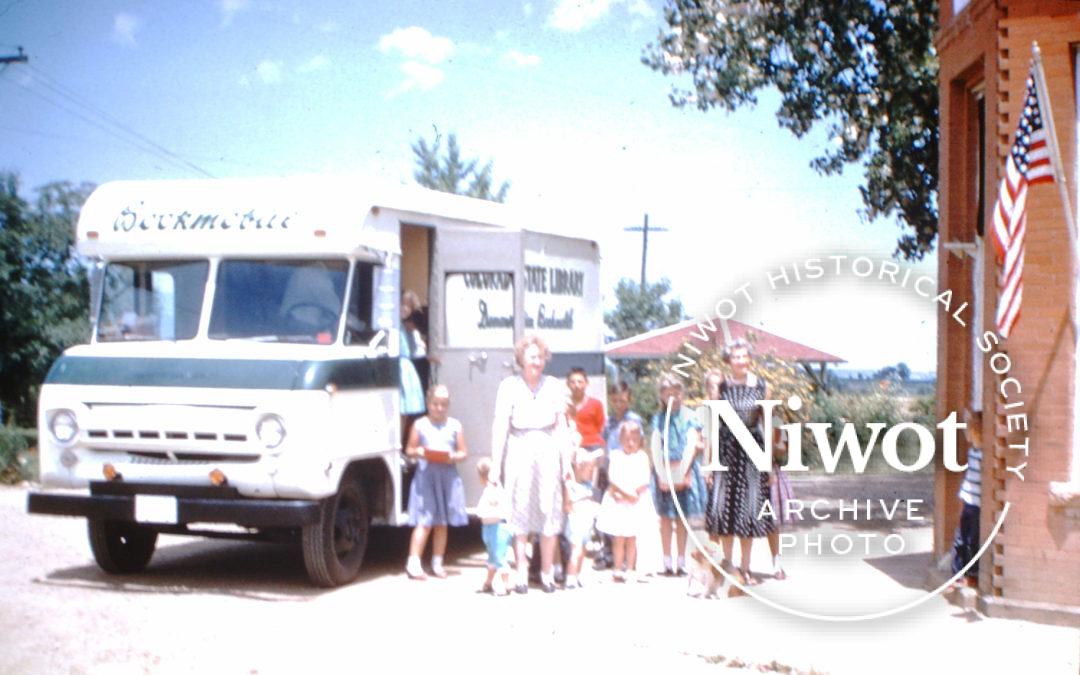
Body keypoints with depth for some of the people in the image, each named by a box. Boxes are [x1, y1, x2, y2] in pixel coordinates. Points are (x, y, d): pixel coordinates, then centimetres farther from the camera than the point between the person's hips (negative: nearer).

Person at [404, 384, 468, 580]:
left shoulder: (454, 425, 8)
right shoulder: (420, 425, 5)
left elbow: (463, 452, 7)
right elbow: (409, 450, 6)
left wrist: (453, 456, -14)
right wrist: (418, 452, -16)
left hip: (447, 477, 2)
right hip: (425, 476, -2)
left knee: (442, 523, 9)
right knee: (424, 521, -10)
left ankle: (437, 563, 18)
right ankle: (413, 562, -9)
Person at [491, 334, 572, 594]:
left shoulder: (555, 386, 7)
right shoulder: (509, 385, 2)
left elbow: (562, 425, 9)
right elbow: (500, 426, 1)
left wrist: (566, 460, 4)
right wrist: (496, 464, -3)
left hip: (548, 450, 2)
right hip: (520, 451, -2)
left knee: (550, 511, 2)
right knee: (519, 512, 0)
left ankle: (547, 573, 11)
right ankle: (521, 574, 6)